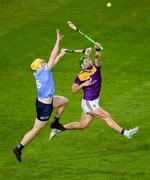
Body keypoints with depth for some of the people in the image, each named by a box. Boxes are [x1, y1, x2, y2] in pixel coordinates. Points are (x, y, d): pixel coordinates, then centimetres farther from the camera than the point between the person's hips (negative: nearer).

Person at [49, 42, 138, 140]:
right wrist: (83, 85, -22)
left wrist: (98, 49, -42)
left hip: (94, 102, 7)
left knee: (82, 125, 15)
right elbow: (73, 90, -7)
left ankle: (59, 129, 25)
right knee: (107, 117, -7)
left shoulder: (96, 68, -2)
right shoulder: (80, 76, -14)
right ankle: (125, 133, -2)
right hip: (88, 103, -7)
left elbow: (98, 58, -23)